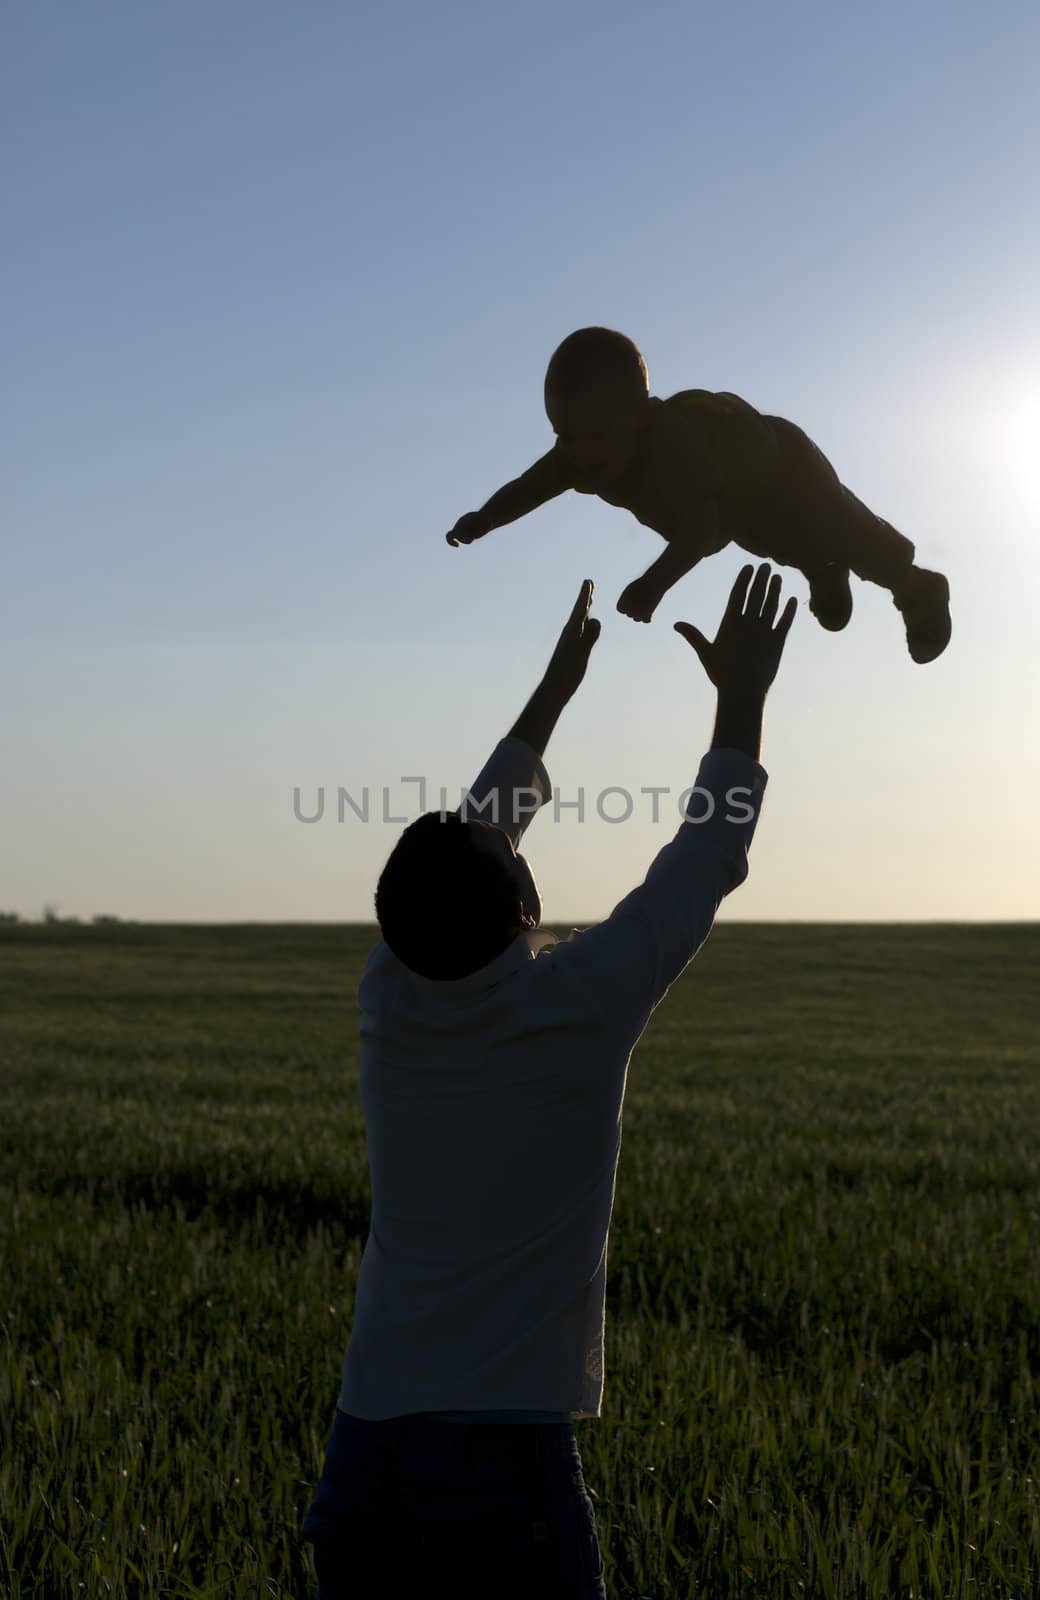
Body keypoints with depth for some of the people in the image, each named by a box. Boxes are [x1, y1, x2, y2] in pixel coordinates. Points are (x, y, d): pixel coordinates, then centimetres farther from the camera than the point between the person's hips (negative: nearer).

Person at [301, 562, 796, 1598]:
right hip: (506, 1462, -4)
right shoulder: (577, 1008, -12)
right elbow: (703, 862, 2)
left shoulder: (389, 1006, -1)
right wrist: (742, 698, 15)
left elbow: (474, 830, 15)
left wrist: (554, 689, 26)